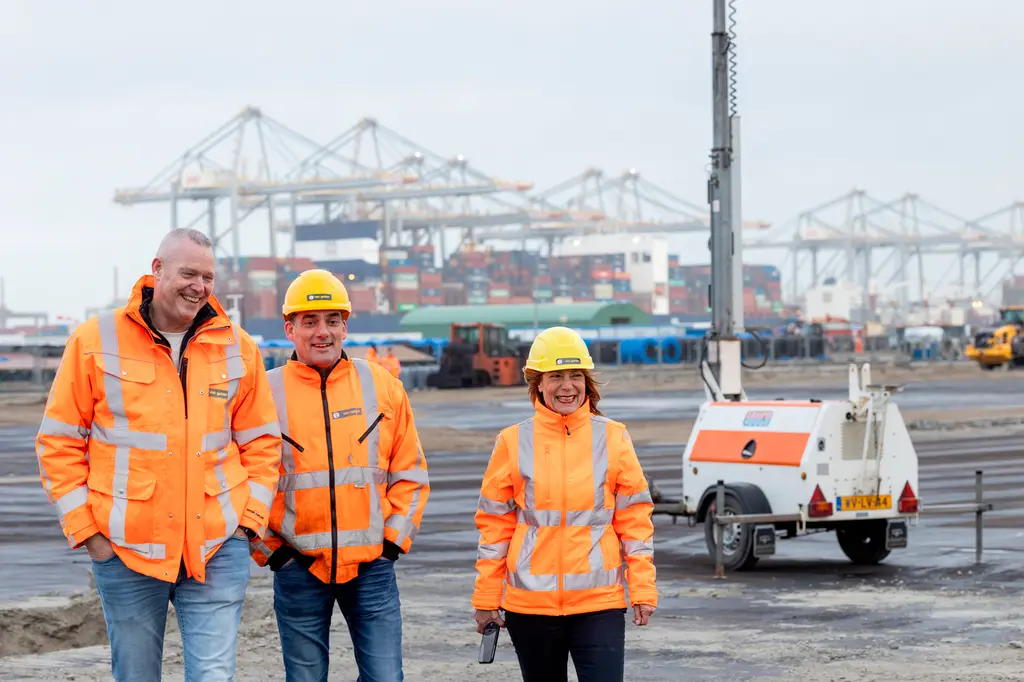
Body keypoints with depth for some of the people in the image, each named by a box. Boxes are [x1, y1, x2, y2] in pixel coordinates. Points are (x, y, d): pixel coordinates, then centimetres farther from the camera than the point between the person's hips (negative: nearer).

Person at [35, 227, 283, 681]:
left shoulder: (238, 348, 6)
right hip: (125, 549, -1)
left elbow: (262, 442, 13)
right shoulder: (95, 342, 0)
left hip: (216, 549, 1)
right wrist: (83, 528, -3)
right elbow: (59, 443, 2)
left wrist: (249, 519, 2)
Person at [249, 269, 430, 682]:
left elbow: (410, 474, 11)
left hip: (372, 567, 1)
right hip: (298, 568, -1)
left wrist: (393, 540, 3)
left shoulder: (382, 387, 6)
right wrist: (268, 550, -2)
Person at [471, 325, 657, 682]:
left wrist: (643, 589, -1)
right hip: (530, 601, 1)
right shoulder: (514, 442, 3)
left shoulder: (612, 437, 2)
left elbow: (635, 520, 4)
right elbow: (494, 526, 6)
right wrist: (485, 599, 6)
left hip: (599, 600, -1)